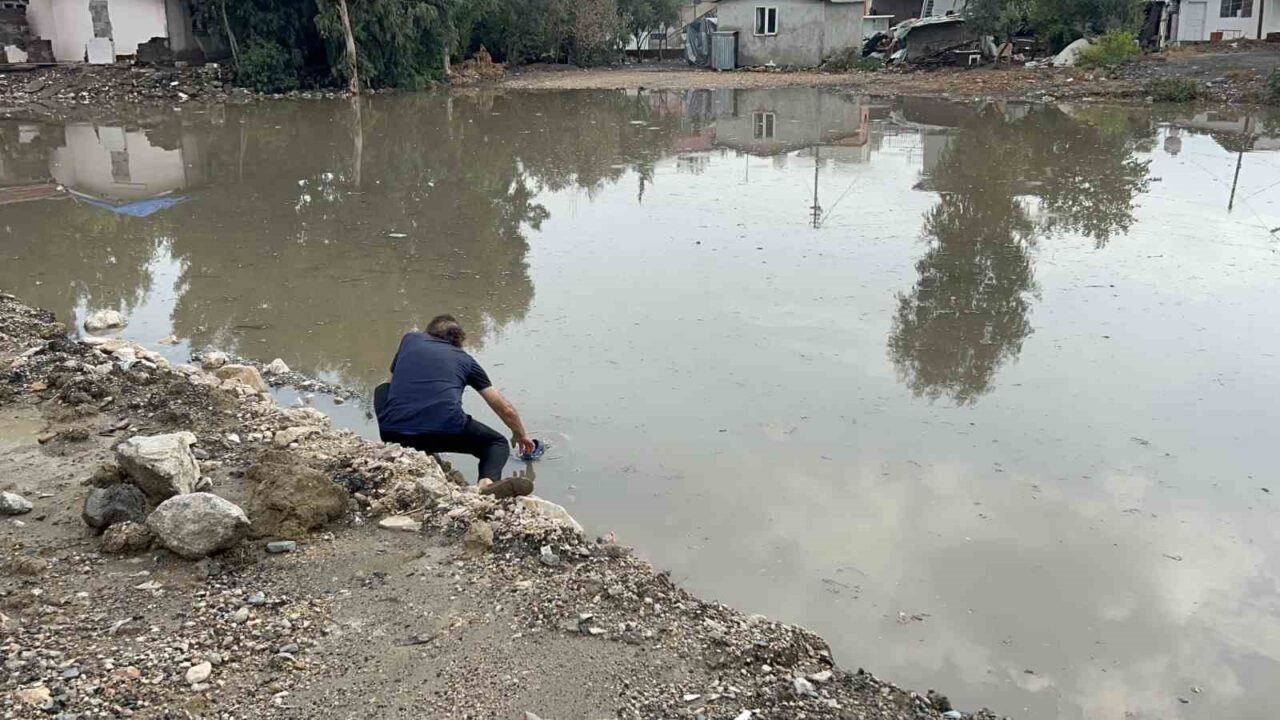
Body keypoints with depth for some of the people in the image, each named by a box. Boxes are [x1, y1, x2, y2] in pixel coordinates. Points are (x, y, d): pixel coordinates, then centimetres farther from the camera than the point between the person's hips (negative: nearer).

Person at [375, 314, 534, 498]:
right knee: (497, 443, 24)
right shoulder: (465, 359, 23)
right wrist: (520, 435, 48)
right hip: (446, 430, -2)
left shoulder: (410, 339, 26)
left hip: (394, 433, 2)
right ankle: (488, 482, -10)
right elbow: (506, 409, 27)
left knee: (383, 390, 34)